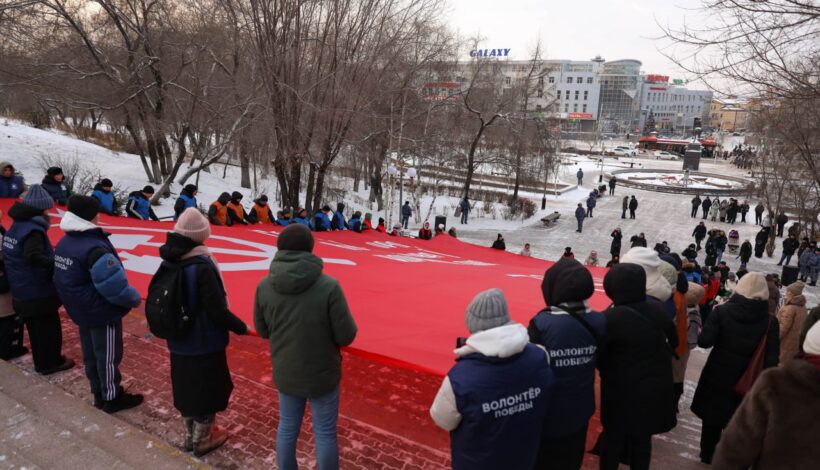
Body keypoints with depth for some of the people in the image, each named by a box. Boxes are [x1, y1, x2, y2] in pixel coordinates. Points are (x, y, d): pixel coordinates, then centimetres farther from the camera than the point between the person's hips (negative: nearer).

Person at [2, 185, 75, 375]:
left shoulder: (17, 226, 8)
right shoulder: (33, 230, -22)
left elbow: (20, 255, 14)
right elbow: (34, 256, -36)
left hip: (22, 292, 9)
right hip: (37, 293, -9)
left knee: (36, 328, 20)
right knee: (48, 329, 7)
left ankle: (42, 362, 33)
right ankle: (51, 363, 19)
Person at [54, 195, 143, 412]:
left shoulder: (64, 243, 3)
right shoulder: (94, 248, -28)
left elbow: (66, 279, 13)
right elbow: (113, 284, -30)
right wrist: (134, 298, -14)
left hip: (81, 311, 9)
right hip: (103, 313, -9)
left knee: (91, 354, 20)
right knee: (108, 355, 6)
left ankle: (99, 394, 34)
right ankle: (111, 398, 20)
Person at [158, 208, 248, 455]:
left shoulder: (168, 263, -3)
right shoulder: (202, 267, -25)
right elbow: (218, 310, -25)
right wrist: (241, 327, -10)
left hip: (178, 342, 7)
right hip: (205, 343, -7)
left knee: (186, 388, 21)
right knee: (206, 390, 12)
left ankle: (190, 436, 39)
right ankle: (202, 441, 28)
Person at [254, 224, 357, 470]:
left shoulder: (264, 286, -12)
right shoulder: (328, 286, -23)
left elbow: (262, 330, 2)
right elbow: (346, 336, -17)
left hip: (284, 373, 4)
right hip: (322, 373, -4)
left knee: (287, 427, 23)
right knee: (325, 432, 14)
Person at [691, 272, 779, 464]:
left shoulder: (722, 311, -15)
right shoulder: (770, 321, -13)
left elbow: (704, 342, -17)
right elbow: (771, 359, -13)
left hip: (716, 374, 0)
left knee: (712, 416, 19)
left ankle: (707, 454, 33)